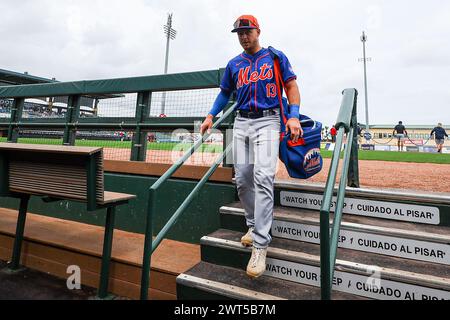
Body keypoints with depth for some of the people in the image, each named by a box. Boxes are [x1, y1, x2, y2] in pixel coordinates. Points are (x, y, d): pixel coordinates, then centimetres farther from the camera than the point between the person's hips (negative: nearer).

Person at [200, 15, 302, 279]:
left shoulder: (276, 57, 8)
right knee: (242, 179, 0)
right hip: (241, 122, 5)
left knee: (263, 177, -19)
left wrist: (294, 116, -12)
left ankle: (260, 244, -17)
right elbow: (225, 93, 27)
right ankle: (254, 225, 19)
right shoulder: (234, 64, 18)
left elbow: (292, 86, 4)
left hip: (267, 121, -4)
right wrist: (211, 116, 14)